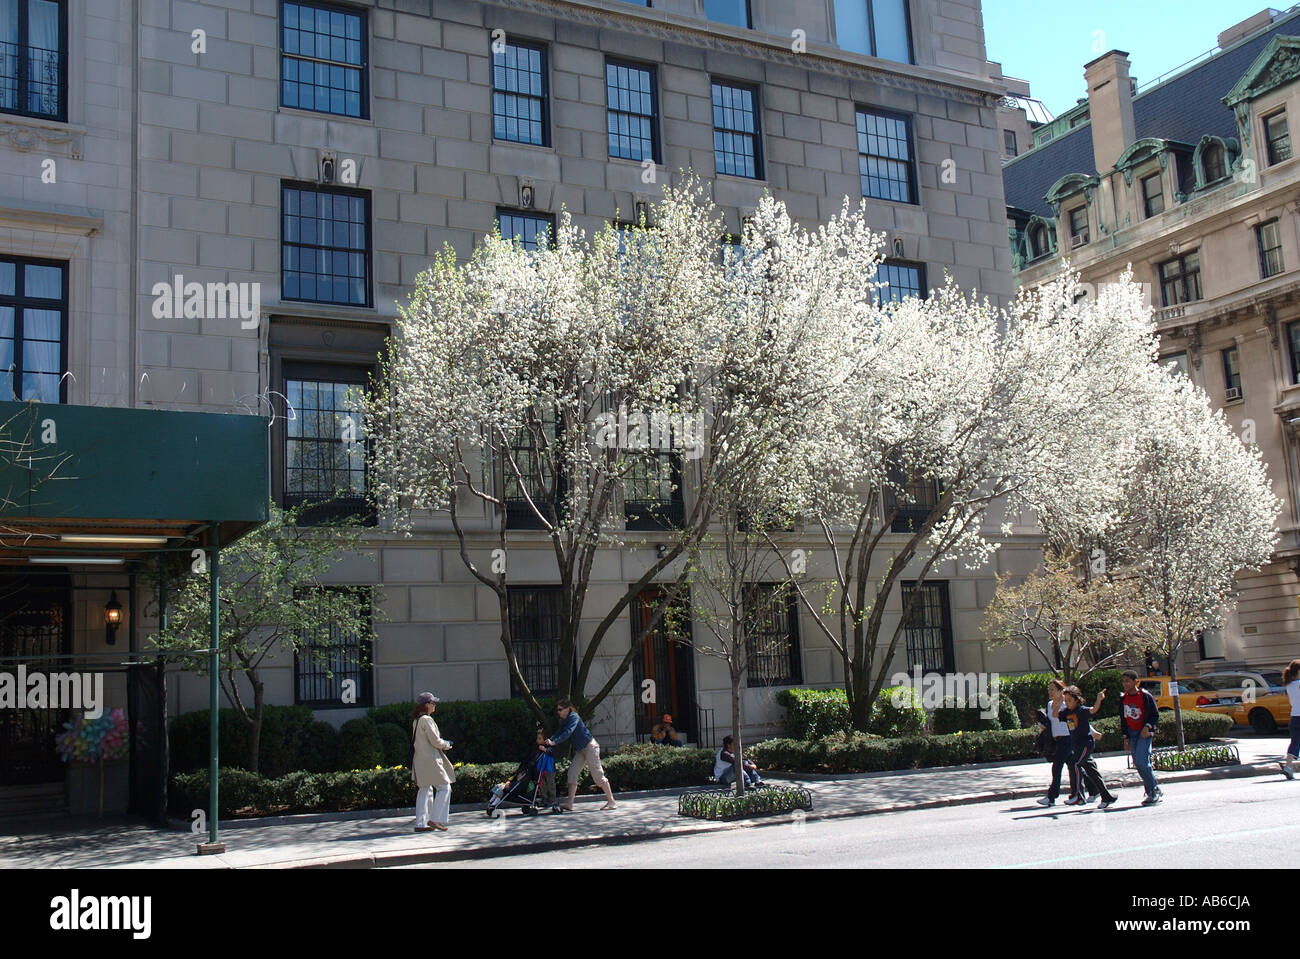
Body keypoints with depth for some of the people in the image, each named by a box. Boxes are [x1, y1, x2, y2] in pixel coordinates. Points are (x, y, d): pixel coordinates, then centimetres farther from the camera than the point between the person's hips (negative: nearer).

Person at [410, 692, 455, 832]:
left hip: (419, 760, 9)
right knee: (444, 787, -1)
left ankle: (420, 823, 13)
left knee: (425, 789, 13)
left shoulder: (416, 720, 13)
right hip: (430, 760, -9)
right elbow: (435, 741, -18)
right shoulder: (426, 720, -16)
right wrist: (446, 745, 1)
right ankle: (436, 819, -4)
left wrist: (442, 744, 14)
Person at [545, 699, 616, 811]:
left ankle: (611, 801, 1)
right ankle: (569, 805, 0)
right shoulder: (563, 721, 11)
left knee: (597, 775, -7)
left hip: (590, 747, -9)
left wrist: (554, 742, -38)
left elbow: (568, 732, -29)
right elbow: (558, 733, 2)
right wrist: (549, 741, -17)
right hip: (580, 750, 9)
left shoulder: (573, 717, -16)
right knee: (572, 773, 1)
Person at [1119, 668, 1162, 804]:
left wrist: (1148, 727, -18)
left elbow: (1155, 714, -4)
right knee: (1138, 764, 4)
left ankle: (1153, 792, -7)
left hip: (1145, 732, -6)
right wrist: (1126, 738, 12)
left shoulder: (1145, 695, -8)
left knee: (1142, 761, -19)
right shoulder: (1123, 699, 8)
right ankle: (1155, 791, 14)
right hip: (1132, 733, 6)